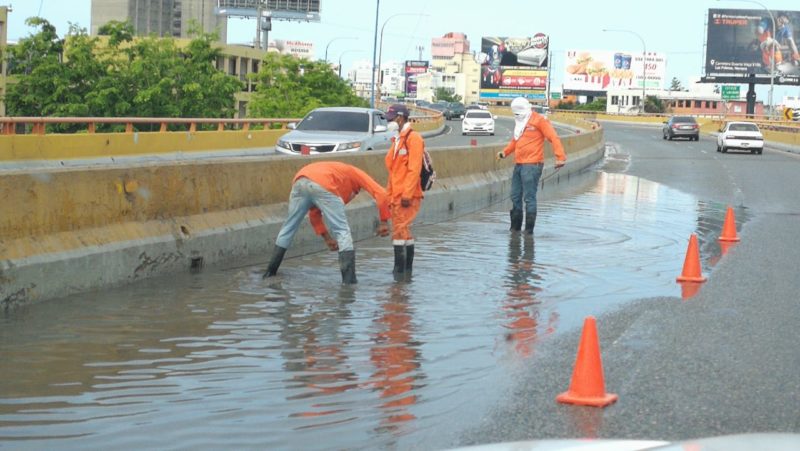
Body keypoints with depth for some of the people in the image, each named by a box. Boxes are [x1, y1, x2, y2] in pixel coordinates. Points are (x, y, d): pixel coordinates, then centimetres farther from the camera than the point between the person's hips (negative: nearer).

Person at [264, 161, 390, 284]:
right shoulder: (356, 173, 30)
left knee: (288, 227, 23)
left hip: (299, 181, 6)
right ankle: (349, 278, -4)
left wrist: (327, 238, 40)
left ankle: (271, 271, 29)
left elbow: (314, 213, 40)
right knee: (342, 231, 4)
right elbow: (381, 194, 13)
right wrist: (384, 222, 17)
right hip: (322, 186, -6)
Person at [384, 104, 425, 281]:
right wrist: (389, 193, 20)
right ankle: (407, 269, 18)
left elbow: (414, 169, -18)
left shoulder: (413, 138, -10)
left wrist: (407, 194, -22)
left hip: (407, 196, -9)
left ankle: (400, 269, -11)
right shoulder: (397, 140, 20)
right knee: (404, 230, 12)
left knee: (400, 230, -12)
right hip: (396, 195, 9)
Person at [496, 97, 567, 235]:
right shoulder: (520, 123, 19)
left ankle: (529, 230, -2)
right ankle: (515, 227, 22)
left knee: (529, 198, -7)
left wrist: (560, 156, -22)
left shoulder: (539, 120, -7)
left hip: (532, 165, -9)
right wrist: (505, 152, 17)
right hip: (519, 165, 9)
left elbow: (553, 138, -13)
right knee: (515, 196, 12)